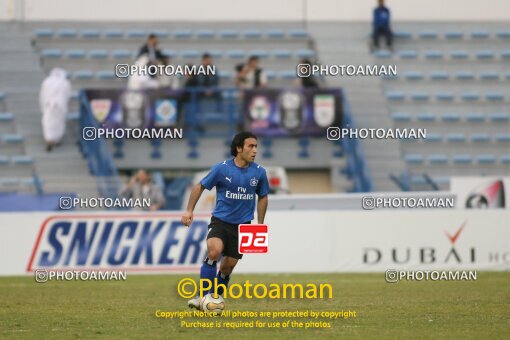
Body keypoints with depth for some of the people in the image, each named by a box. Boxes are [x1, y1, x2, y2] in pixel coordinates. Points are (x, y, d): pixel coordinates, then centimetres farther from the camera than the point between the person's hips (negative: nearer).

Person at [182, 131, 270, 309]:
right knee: (214, 252, -27)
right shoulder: (222, 168, -11)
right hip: (220, 220, -3)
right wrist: (189, 211, -4)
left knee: (228, 265, 5)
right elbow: (200, 187, 1)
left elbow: (263, 197, 12)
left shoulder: (259, 172, -4)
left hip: (242, 224, 3)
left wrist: (260, 225, 12)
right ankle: (202, 296, -18)